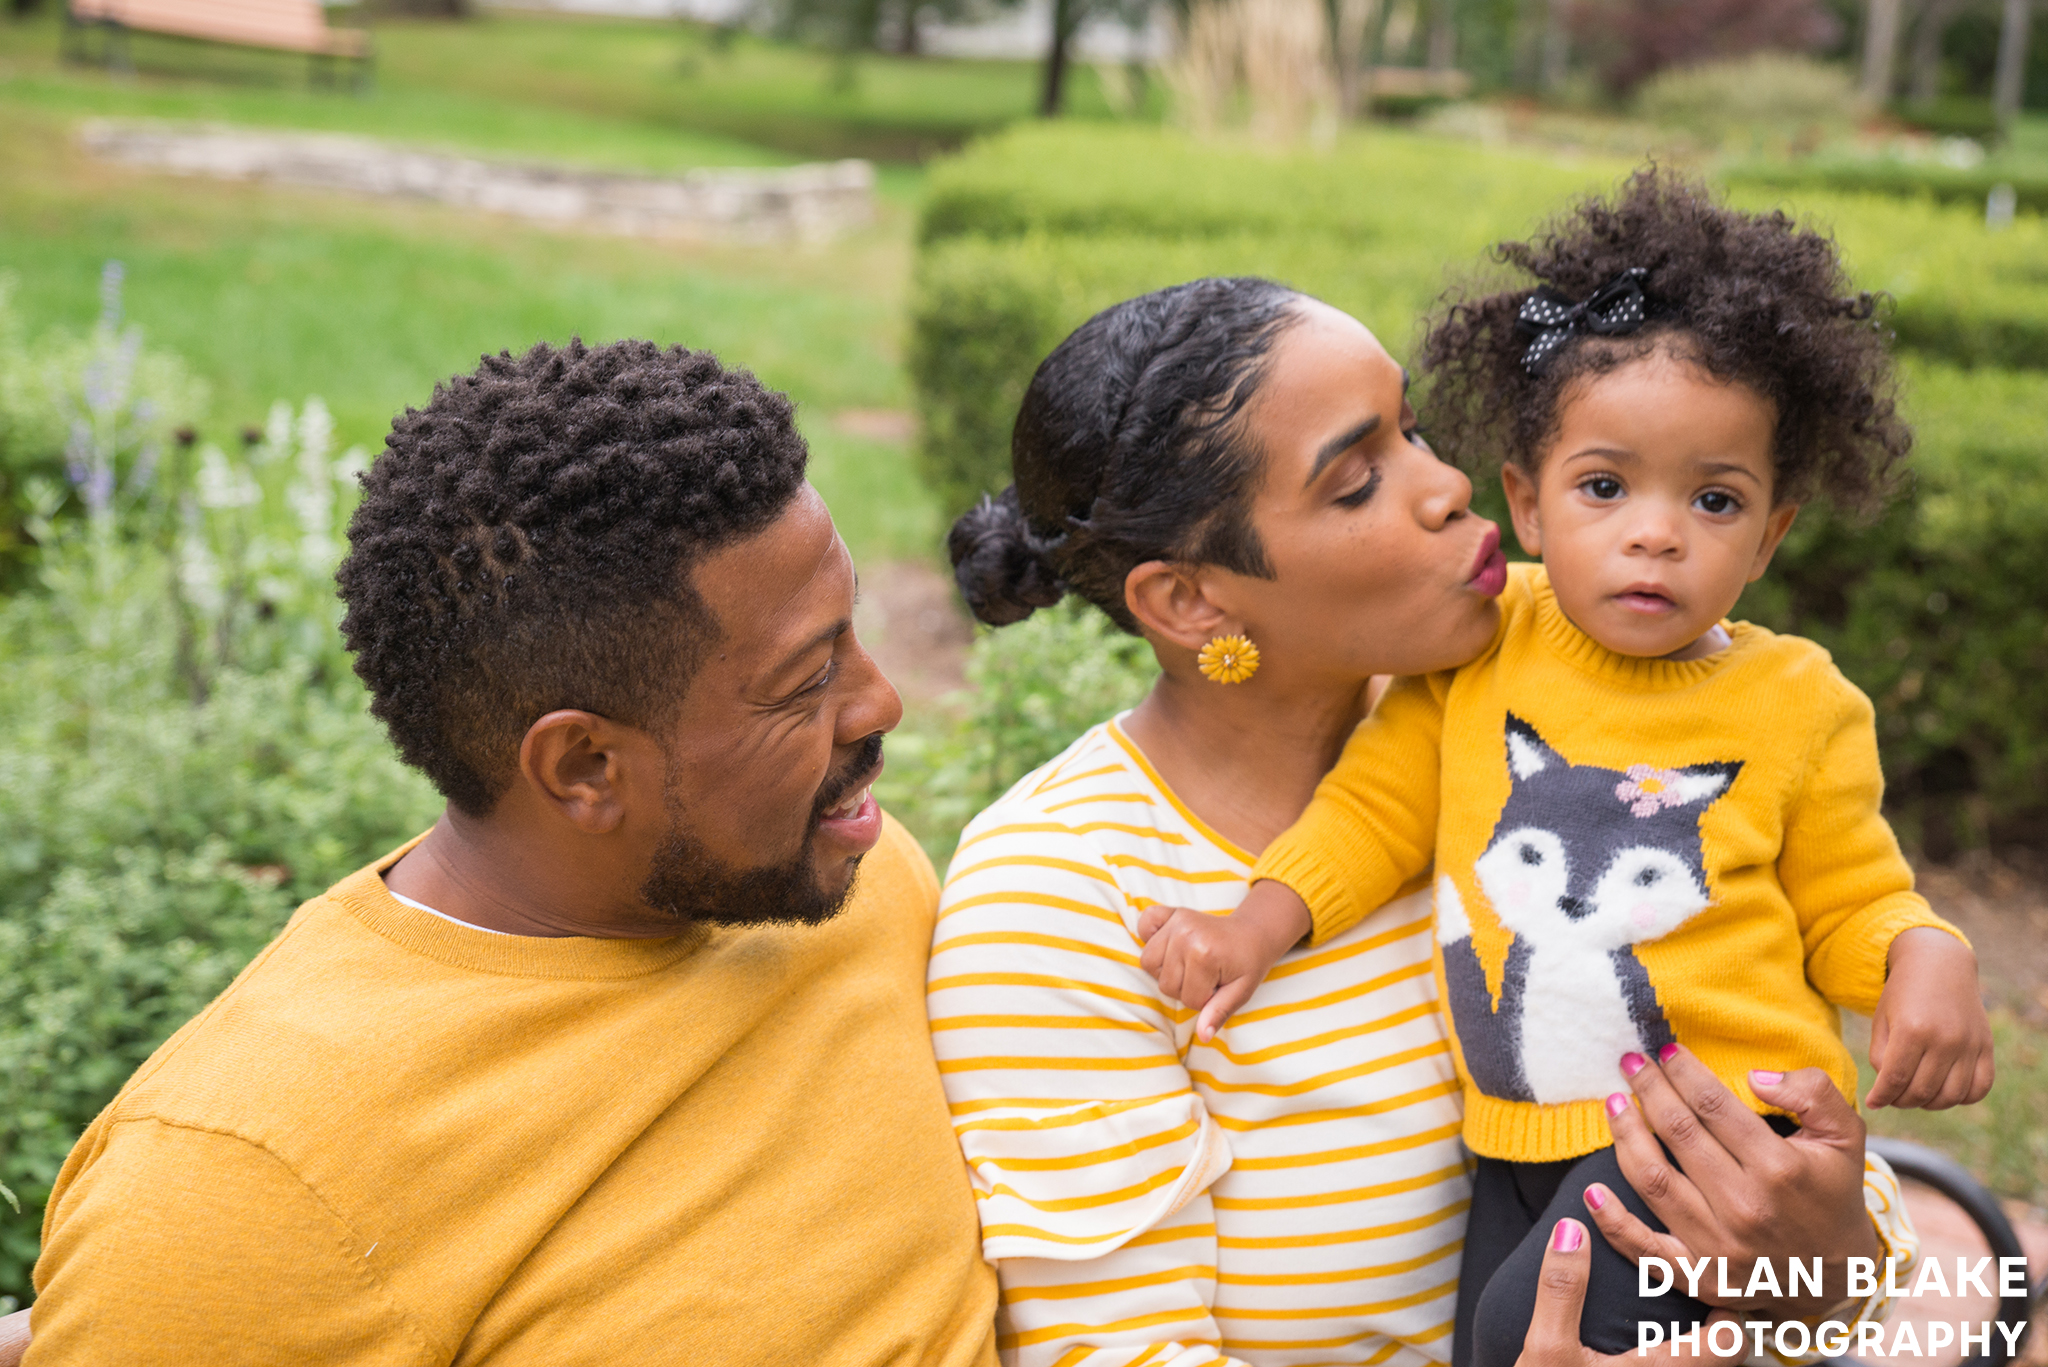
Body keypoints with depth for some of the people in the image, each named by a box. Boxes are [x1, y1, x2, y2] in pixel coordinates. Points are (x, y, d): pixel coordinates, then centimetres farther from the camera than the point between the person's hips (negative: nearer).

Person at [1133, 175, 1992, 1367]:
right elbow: (1380, 806, 6)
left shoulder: (1796, 700, -2)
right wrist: (1259, 924, -6)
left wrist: (1927, 958, -12)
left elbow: (1850, 906, 8)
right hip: (1527, 1133, 4)